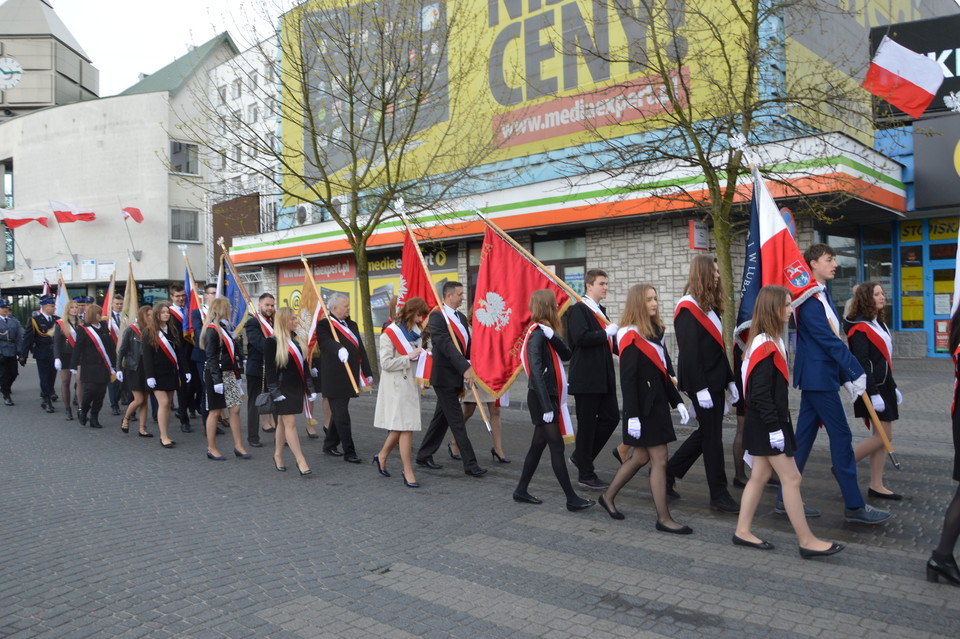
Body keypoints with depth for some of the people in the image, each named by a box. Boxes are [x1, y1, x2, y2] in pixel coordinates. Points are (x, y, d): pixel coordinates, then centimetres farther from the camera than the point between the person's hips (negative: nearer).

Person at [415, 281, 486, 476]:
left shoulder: (461, 317, 13)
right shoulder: (437, 317, -14)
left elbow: (466, 345, 14)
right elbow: (446, 345, -25)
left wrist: (472, 366, 0)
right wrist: (465, 368, -32)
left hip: (456, 378, 9)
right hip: (444, 378, -8)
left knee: (442, 419, 15)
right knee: (457, 423, -4)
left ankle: (424, 456, 27)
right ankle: (470, 464, 1)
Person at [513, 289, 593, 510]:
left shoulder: (545, 331, 13)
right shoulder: (537, 334, -17)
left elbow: (566, 354, 5)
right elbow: (536, 372, -23)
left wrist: (553, 336, -12)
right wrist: (547, 407, -26)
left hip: (550, 396, 10)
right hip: (541, 398, -10)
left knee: (539, 443, 14)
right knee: (556, 447, -4)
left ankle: (521, 490, 23)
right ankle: (572, 498, 3)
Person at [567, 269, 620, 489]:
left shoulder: (600, 311, 17)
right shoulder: (578, 310, -11)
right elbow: (581, 337, -25)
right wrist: (607, 332, -16)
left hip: (604, 377, 9)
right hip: (586, 377, -9)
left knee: (611, 417, 8)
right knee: (587, 425, 1)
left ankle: (581, 456, 25)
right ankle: (586, 474, 13)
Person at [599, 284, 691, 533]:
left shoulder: (654, 332, 12)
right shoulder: (630, 337, -14)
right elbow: (627, 379, -18)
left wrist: (677, 402, 12)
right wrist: (632, 416, -22)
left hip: (658, 403, 9)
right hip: (643, 407, -9)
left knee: (641, 457, 16)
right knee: (659, 460, -3)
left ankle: (608, 497, 30)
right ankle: (664, 519, 7)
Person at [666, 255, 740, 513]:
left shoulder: (710, 307, 14)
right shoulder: (687, 309, -13)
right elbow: (688, 353, -18)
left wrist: (729, 380, 15)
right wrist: (700, 388, -21)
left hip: (715, 381, 9)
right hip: (702, 383, -9)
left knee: (706, 432, 14)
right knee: (712, 436, -1)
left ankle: (668, 473, 26)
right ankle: (719, 496, 9)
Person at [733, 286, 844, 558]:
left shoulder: (769, 341, 12)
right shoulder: (765, 346, -20)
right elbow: (760, 393, -24)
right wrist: (774, 428, -23)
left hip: (762, 423, 10)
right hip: (766, 424, -10)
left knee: (760, 474, 14)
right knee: (791, 478, -3)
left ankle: (742, 532, 20)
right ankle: (807, 542, 7)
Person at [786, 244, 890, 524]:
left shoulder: (823, 295, 15)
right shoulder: (808, 299, -16)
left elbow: (832, 339, 16)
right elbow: (828, 339, -20)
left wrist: (846, 377, 14)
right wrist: (857, 372, -17)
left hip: (817, 376, 10)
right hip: (818, 376, -10)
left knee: (804, 436, 11)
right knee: (841, 436, -3)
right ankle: (854, 506, 7)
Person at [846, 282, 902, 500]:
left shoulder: (879, 324, 16)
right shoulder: (859, 328, -14)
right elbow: (862, 364, -20)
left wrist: (893, 387, 21)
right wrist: (873, 394, -23)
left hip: (883, 385, 9)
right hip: (871, 387, -9)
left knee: (882, 436, 9)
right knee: (884, 435, -9)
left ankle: (876, 486, 14)